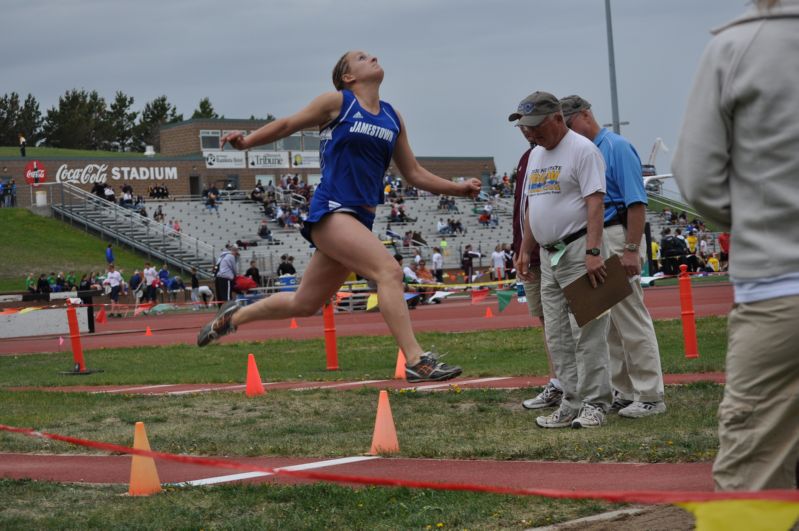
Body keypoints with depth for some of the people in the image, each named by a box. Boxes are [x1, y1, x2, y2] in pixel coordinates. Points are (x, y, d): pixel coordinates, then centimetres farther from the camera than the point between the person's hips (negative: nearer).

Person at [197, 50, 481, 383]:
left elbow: (414, 174, 20)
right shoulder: (337, 102, 1)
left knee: (304, 304, 13)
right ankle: (416, 361, -25)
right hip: (331, 210, -7)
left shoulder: (393, 118, 16)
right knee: (389, 271, -23)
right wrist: (245, 142, -3)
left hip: (359, 219, 7)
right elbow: (288, 125, 10)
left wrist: (459, 188, 10)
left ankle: (235, 316, 34)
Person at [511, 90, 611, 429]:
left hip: (579, 251, -9)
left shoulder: (582, 150, -10)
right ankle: (572, 404, 14)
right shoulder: (535, 155, 16)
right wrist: (525, 250, 18)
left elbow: (595, 203, -17)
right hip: (549, 255, 9)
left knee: (587, 333, -7)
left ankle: (594, 404, -3)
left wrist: (593, 252, -24)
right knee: (557, 337, 8)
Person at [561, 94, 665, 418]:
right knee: (610, 323, 11)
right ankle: (624, 393, 17)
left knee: (632, 320, -7)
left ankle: (650, 396, -4)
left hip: (617, 238, -9)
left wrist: (631, 250, -22)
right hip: (593, 242, 9)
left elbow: (637, 202, -16)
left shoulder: (617, 147, -9)